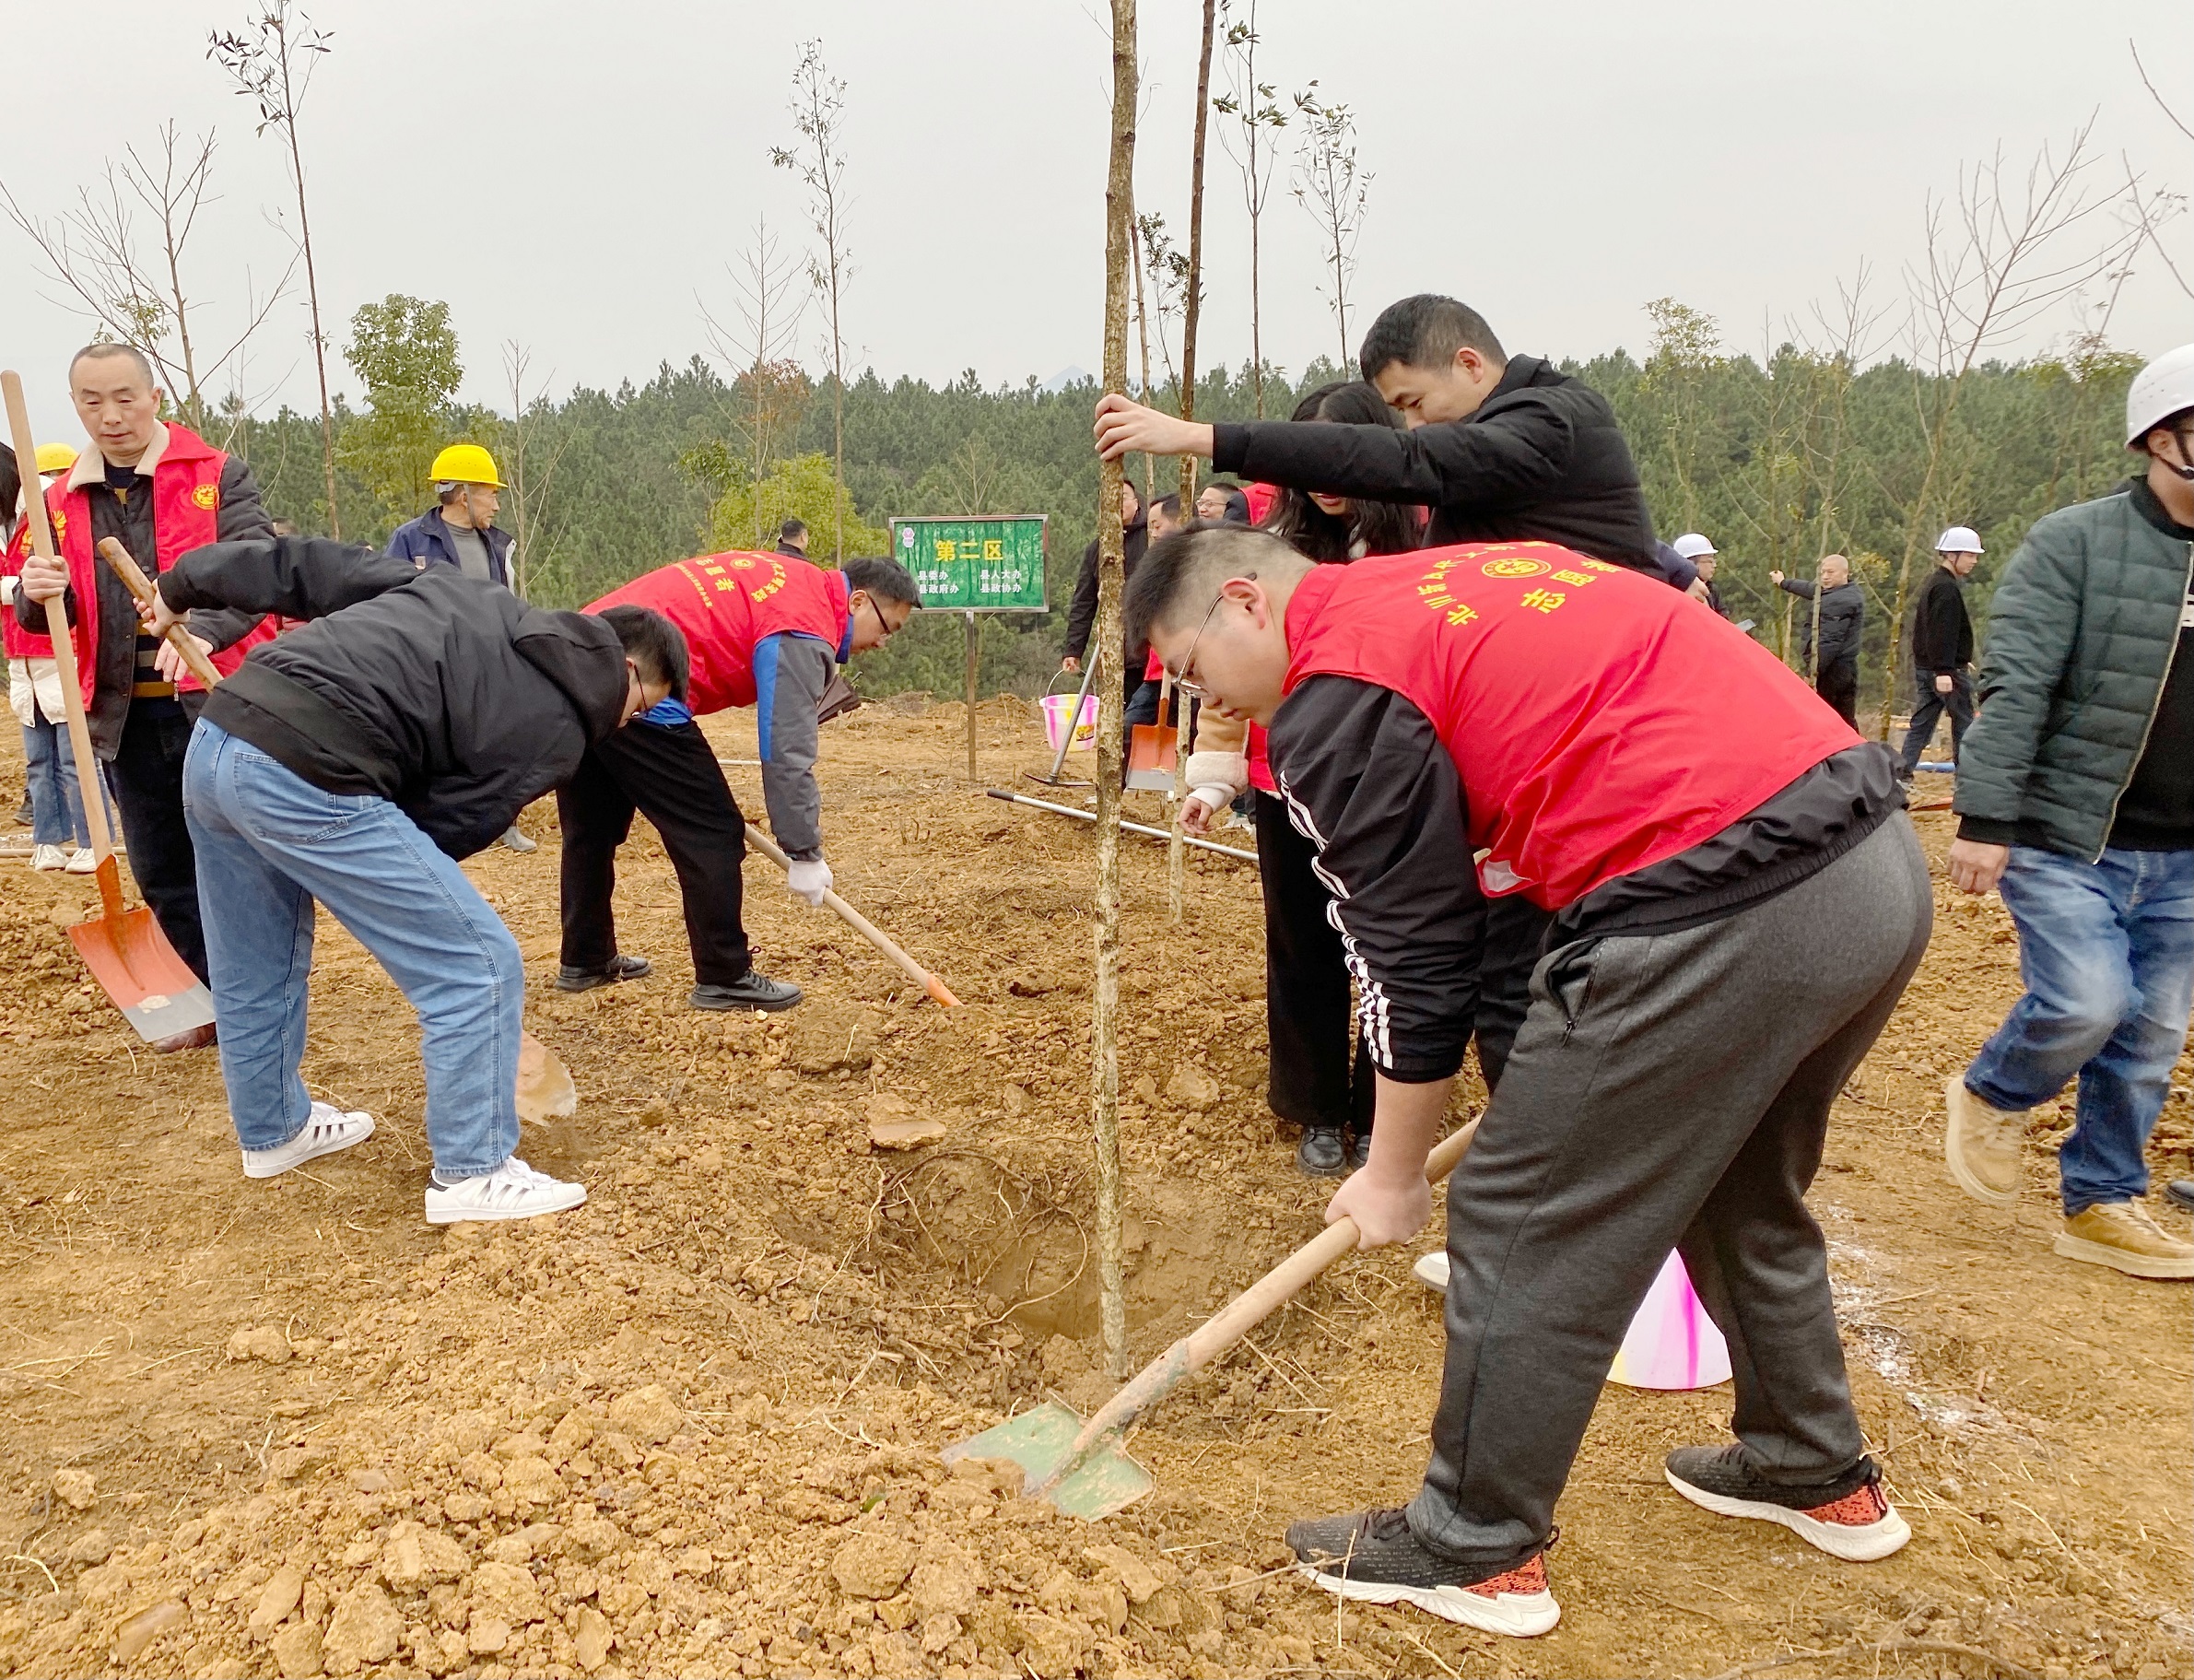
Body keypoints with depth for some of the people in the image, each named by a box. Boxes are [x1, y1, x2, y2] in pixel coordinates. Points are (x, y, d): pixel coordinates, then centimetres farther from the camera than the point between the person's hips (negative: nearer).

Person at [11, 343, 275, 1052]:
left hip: (216, 701, -5)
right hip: (124, 715, 5)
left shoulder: (219, 477, -4)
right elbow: (42, 617, 13)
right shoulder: (62, 499, 10)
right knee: (162, 874, 12)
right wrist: (39, 595, -12)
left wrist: (203, 631, -34)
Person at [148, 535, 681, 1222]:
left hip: (214, 738, 9)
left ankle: (271, 1130, 47)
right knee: (480, 965, 1)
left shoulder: (470, 594, 20)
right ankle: (471, 1175, 10)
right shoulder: (555, 727, 0)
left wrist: (185, 585, 27)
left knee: (253, 974, 27)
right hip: (303, 779, -9)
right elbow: (449, 826, 3)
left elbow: (313, 566, 20)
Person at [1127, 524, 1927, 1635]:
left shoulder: (1337, 692, -5)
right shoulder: (1464, 580, 21)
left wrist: (1391, 1175, 11)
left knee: (1523, 1231, 6)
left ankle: (1478, 1551, 23)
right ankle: (1820, 1477, 47)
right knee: (1744, 1197, 29)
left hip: (1723, 909, -10)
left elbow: (1415, 960, -3)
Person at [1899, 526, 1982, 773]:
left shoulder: (1933, 583, 17)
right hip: (1947, 669, -10)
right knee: (1964, 725, -1)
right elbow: (1942, 633, -23)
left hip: (1925, 667, 10)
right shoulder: (1947, 588, -15)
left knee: (1922, 722, 9)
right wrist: (1944, 671, -27)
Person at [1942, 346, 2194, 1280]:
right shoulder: (2075, 544, -8)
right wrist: (1984, 818, -22)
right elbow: (2014, 688, -15)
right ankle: (1991, 1098, 16)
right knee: (2087, 1001, -15)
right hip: (2065, 839, -5)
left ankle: (2101, 1204, 24)